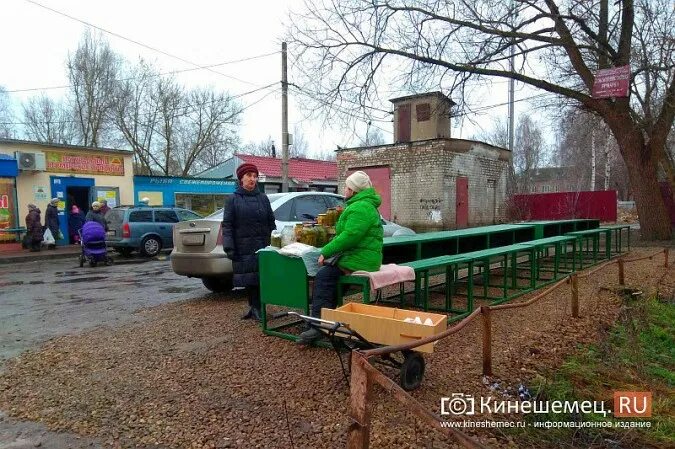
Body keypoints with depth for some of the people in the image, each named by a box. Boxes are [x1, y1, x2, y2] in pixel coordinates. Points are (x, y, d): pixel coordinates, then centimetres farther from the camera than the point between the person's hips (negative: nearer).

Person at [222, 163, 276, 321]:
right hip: (243, 248, -2)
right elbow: (227, 225, -1)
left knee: (261, 277, -1)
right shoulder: (233, 199, 4)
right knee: (248, 279, 2)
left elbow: (271, 222, 13)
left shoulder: (263, 198, 11)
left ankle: (256, 308, 9)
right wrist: (229, 247, -11)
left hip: (263, 246, 2)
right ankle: (254, 307, 14)